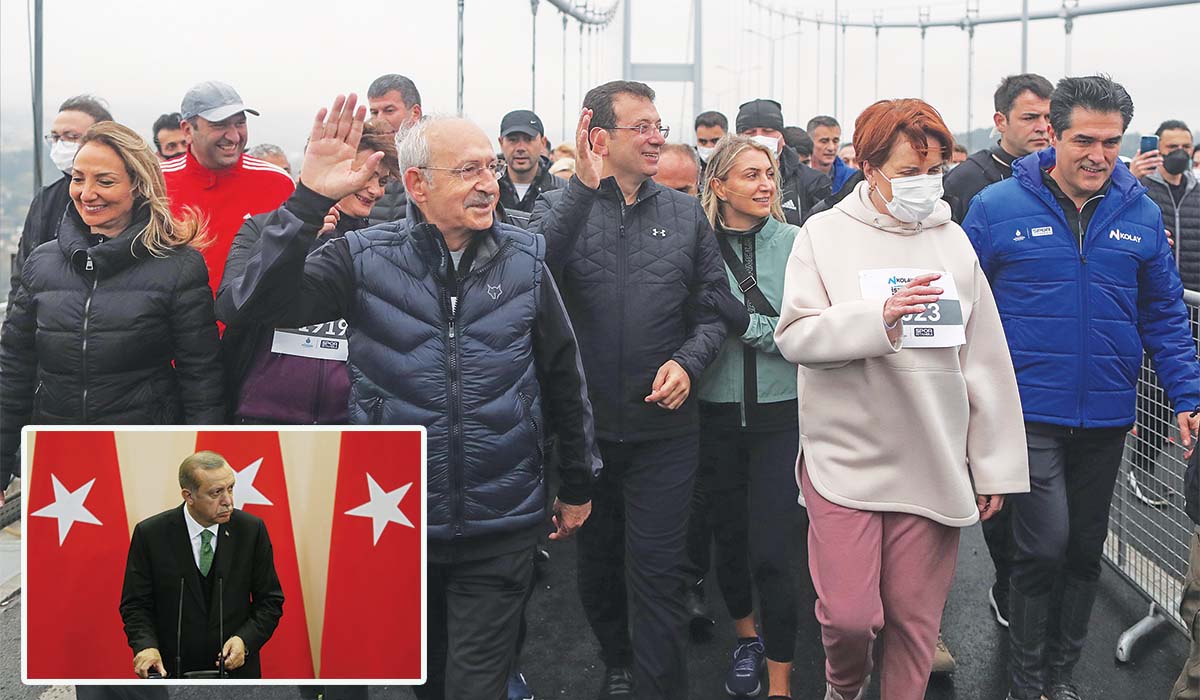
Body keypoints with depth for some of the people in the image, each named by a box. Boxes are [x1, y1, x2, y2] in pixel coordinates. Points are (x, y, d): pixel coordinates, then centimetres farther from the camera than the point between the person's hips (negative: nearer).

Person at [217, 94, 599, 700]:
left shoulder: (523, 259, -2)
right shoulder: (365, 258, -7)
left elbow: (563, 373, 7)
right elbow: (253, 305, -18)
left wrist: (577, 485, 14)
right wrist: (308, 200, -28)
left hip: (501, 530, 0)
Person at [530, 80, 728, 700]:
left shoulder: (685, 214, 4)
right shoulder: (561, 207, -2)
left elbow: (712, 310, 6)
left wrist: (688, 362, -12)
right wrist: (585, 185, -28)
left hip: (663, 425, 0)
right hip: (581, 423, 0)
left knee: (657, 572, -1)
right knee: (595, 561, 17)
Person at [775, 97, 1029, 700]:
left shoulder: (952, 240, 6)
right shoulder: (826, 234, -1)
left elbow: (986, 360, 7)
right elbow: (794, 335, -10)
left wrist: (996, 466, 6)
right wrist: (881, 317, -23)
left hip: (933, 463, 2)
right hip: (846, 458, -2)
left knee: (916, 617, 6)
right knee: (848, 614, -4)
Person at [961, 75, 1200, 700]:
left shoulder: (1141, 214, 2)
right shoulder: (997, 208, -7)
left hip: (1106, 415, 4)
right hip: (1030, 410, -4)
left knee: (1085, 549, 15)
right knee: (1045, 545, -10)